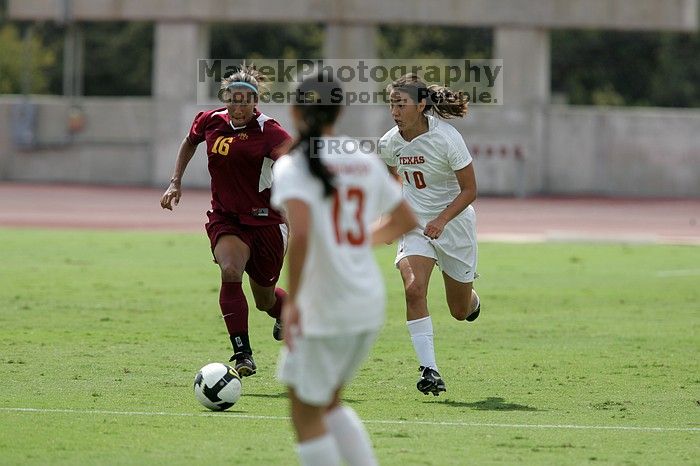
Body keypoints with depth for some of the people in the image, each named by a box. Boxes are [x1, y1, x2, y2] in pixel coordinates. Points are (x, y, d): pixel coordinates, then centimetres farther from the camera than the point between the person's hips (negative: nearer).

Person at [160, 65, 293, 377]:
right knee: (230, 271, -28)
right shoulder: (210, 121, -3)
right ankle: (243, 355, -23)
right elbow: (190, 142, 21)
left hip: (265, 222, -2)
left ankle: (287, 312, 50)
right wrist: (175, 182, 16)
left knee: (265, 300, 10)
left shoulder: (268, 131, -17)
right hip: (225, 219, 2)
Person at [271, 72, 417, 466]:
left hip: (324, 311, -7)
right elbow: (406, 222, 18)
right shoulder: (366, 162, 8)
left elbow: (300, 234, -26)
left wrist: (291, 301, -20)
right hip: (370, 305, 7)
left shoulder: (293, 167, -11)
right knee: (329, 403, 23)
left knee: (306, 415, 7)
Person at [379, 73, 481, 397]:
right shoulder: (389, 143, -6)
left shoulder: (446, 138, -21)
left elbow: (469, 190, -16)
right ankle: (429, 371, -23)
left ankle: (472, 301, 50)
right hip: (415, 225, 3)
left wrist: (441, 220, -28)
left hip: (453, 224, -3)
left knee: (460, 311, 10)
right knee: (413, 289, -24)